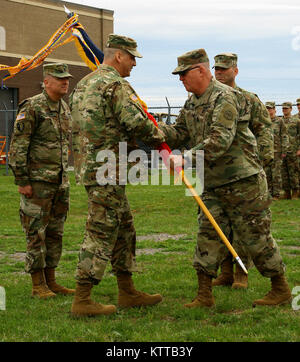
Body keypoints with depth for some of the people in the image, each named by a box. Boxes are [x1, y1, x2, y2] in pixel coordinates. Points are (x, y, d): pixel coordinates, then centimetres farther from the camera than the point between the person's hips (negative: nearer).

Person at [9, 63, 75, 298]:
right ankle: (38, 285, 3)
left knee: (55, 233, 10)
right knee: (36, 233, -3)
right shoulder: (32, 108, -11)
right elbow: (17, 147, -13)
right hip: (38, 182, -8)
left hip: (60, 182, 8)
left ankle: (51, 281, 18)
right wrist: (22, 180, -16)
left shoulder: (65, 109, 13)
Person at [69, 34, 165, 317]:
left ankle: (127, 292, 23)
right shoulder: (115, 84, -13)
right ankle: (82, 300, -6)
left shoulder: (84, 85, 18)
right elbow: (136, 122, -21)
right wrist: (158, 136, 0)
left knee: (124, 228, 16)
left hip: (91, 163, 10)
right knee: (101, 232, -7)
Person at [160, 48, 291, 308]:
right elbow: (179, 133, 9)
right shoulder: (192, 103, 13)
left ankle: (281, 289, 15)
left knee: (255, 235, 0)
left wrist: (187, 158, -30)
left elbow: (220, 140, -26)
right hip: (214, 184, 8)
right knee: (208, 235, 3)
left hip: (243, 181, -8)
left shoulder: (225, 97, -17)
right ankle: (204, 295, 7)